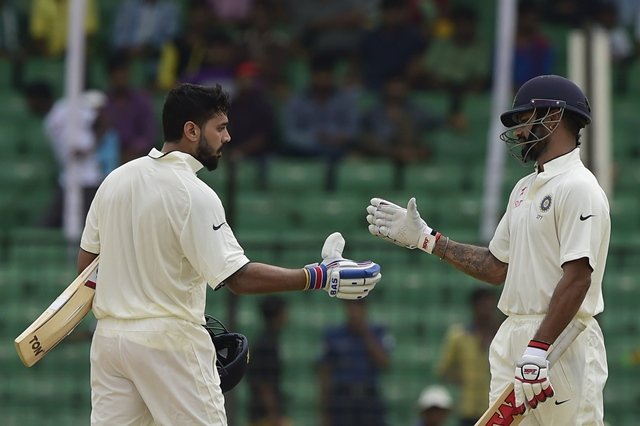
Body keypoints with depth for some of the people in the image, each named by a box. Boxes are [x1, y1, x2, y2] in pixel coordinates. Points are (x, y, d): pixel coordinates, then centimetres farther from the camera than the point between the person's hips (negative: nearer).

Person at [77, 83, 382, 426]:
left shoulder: (115, 179, 7)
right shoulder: (194, 194, -14)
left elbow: (86, 262, 13)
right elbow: (238, 278, -18)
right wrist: (319, 278, -17)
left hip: (109, 334, 7)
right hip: (168, 342, -7)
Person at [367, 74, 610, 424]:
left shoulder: (578, 188, -11)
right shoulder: (524, 189, 20)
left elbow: (577, 277, -19)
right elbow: (497, 267, 24)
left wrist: (538, 350, -25)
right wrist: (425, 238, 23)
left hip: (560, 343, -9)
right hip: (511, 339, 9)